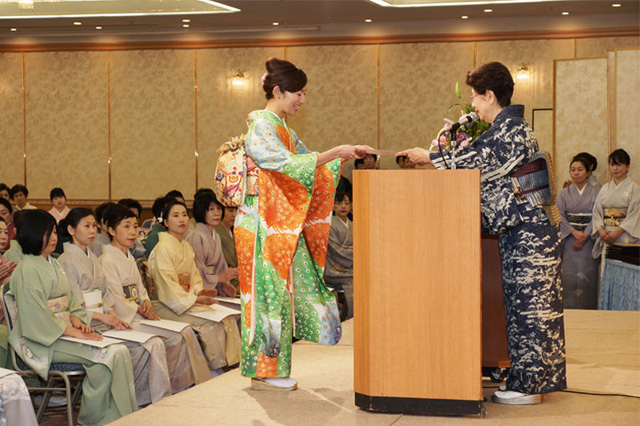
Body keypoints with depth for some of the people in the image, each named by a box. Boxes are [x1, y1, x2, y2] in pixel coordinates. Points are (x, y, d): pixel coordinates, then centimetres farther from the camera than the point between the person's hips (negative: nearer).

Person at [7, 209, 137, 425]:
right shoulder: (27, 270, -11)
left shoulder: (54, 264, 19)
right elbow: (36, 318, -18)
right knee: (109, 355, -24)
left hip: (64, 331, 8)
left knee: (121, 351, -15)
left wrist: (78, 322, -1)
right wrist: (73, 332, -18)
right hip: (42, 342, -8)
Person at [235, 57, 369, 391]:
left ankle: (271, 369, 15)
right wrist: (335, 153, -22)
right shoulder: (261, 126, -12)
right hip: (263, 224, -9)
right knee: (268, 292, -4)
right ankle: (263, 371, 3)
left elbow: (306, 164, 20)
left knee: (281, 291, 9)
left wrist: (345, 156, 8)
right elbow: (290, 166, -21)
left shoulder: (282, 129, 17)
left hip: (283, 225, 9)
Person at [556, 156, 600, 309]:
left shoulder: (595, 192, 4)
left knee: (587, 276, -5)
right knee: (569, 275, -5)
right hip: (569, 240, 1)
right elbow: (560, 216, 0)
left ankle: (587, 312, 1)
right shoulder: (564, 193, 9)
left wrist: (585, 236, -13)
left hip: (589, 240, -1)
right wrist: (574, 232, -14)